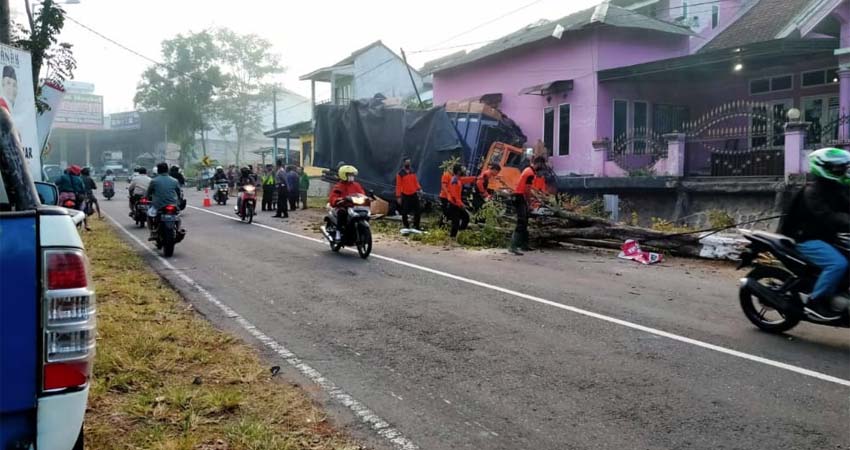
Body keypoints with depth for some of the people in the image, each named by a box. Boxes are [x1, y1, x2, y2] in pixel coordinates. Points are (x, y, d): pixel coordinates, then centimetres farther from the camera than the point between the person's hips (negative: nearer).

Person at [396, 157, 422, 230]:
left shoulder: (413, 171, 7)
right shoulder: (400, 173, -8)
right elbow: (398, 185, -8)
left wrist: (419, 188, -4)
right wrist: (398, 196, -12)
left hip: (414, 194, 4)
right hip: (405, 195, -4)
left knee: (418, 211, 6)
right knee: (404, 212, 0)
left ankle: (416, 226, 18)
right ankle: (406, 227, 12)